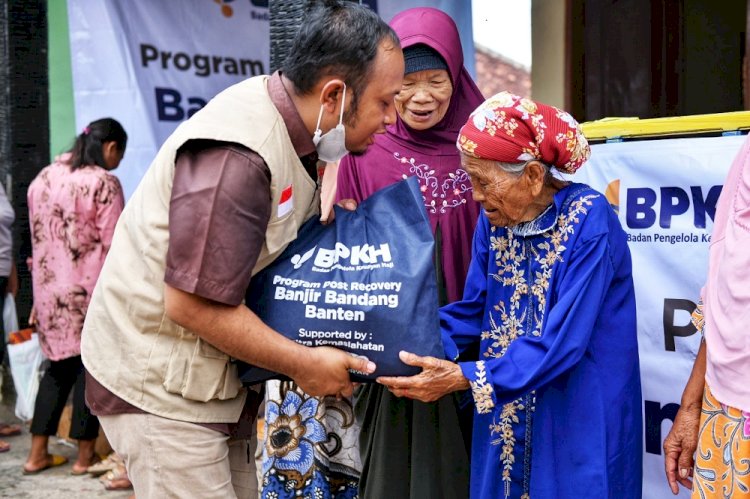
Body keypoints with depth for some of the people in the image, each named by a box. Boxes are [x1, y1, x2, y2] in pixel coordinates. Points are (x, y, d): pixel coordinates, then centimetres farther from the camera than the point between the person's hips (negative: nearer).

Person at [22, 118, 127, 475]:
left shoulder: (43, 178, 10)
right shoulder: (103, 183, -11)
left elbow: (38, 240, 14)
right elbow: (113, 248, -13)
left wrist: (39, 300, 19)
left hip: (49, 290, 6)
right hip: (89, 291, -6)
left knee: (59, 365, 16)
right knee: (90, 365, 5)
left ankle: (37, 453, 17)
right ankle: (85, 454, 12)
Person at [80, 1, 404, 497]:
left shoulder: (294, 120, 1)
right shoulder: (236, 156, -28)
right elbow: (193, 305, -26)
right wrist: (304, 364, -17)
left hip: (215, 375, 9)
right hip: (161, 383, -9)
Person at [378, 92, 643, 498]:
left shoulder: (588, 223, -21)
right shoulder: (494, 220, -1)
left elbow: (560, 343, -24)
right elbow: (472, 310, 4)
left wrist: (464, 377, -27)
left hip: (579, 420, -6)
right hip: (505, 414, 6)